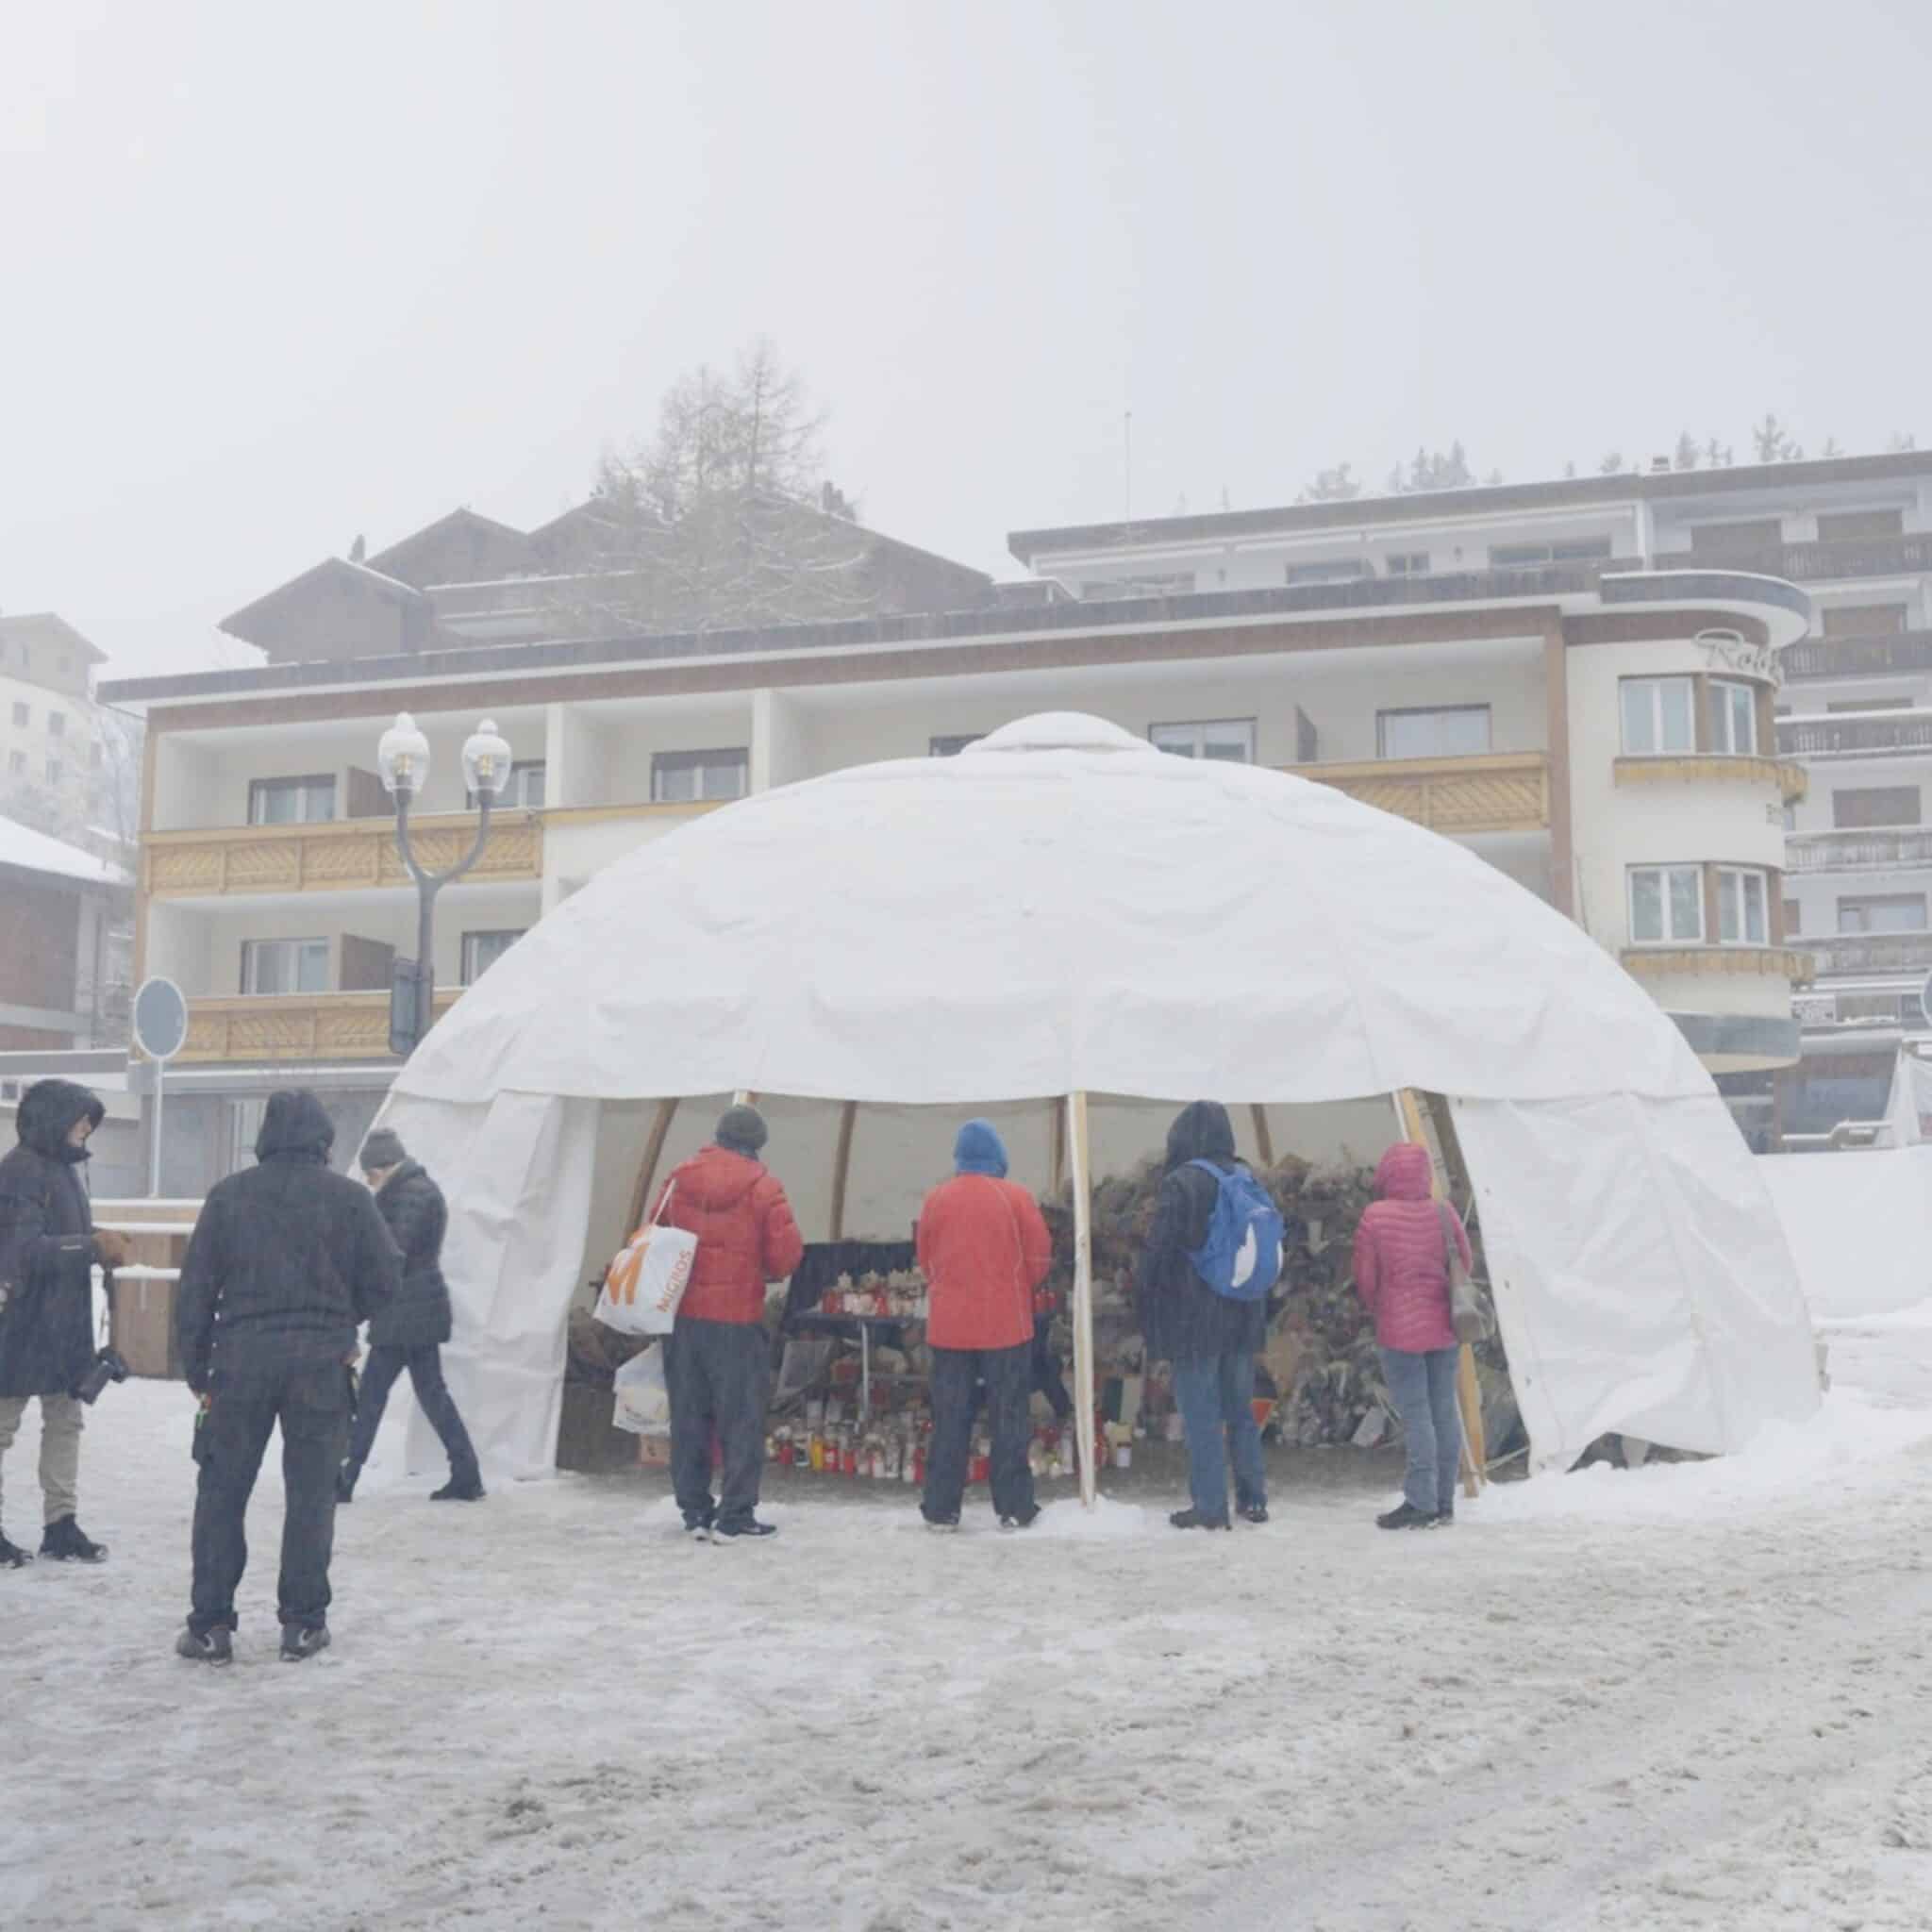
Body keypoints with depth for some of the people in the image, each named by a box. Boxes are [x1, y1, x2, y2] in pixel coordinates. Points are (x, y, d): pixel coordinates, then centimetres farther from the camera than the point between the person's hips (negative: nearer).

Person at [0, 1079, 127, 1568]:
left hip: (65, 1321, 9)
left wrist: (99, 1246, 0)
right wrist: (94, 1247, -21)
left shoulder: (63, 1166, 13)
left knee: (65, 1419, 10)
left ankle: (61, 1524, 16)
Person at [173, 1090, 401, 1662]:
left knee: (221, 1493, 9)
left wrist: (197, 1370, 8)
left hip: (241, 1358, 1)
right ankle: (303, 1623, 10)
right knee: (310, 1494, 7)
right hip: (322, 1362, -1)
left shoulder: (227, 1195, 1)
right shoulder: (348, 1197, -2)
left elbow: (195, 1287, 2)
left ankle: (210, 1625, 9)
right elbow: (385, 1278, -1)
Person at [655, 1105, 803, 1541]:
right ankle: (735, 1514, 1)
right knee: (742, 1417, 3)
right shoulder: (761, 1186, -9)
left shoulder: (680, 1180, 4)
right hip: (738, 1318, -4)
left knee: (688, 1415, 12)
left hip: (682, 1314, 4)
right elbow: (786, 1253, -10)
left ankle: (694, 1510, 16)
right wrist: (766, 1271, 11)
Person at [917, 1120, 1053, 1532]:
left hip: (949, 1325, 2)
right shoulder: (1016, 1197, -6)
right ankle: (1013, 1508, 6)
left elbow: (925, 1260, 8)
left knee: (949, 1420, 7)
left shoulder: (936, 1200, 1)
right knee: (1009, 1417, 5)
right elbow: (1039, 1258, -2)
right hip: (1007, 1324, -2)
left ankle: (941, 1508, 8)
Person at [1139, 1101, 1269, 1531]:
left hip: (1193, 1314, -6)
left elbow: (1158, 1250, -14)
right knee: (1240, 1407, 15)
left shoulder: (1180, 1183, -14)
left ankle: (1210, 1505, 1)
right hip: (1243, 1314, 6)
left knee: (1201, 1413, 0)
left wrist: (1149, 1307, -2)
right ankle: (1253, 1498, 19)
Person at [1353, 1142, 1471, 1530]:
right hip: (1443, 1327, 4)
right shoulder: (1443, 1211, -1)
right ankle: (1444, 1502, 14)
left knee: (1416, 1415, -3)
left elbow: (1365, 1278, -5)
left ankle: (1422, 1504, -4)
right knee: (1444, 1412, 9)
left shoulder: (1375, 1216, -11)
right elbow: (1464, 1263, 9)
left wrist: (1377, 1310, 14)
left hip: (1400, 1330, -4)